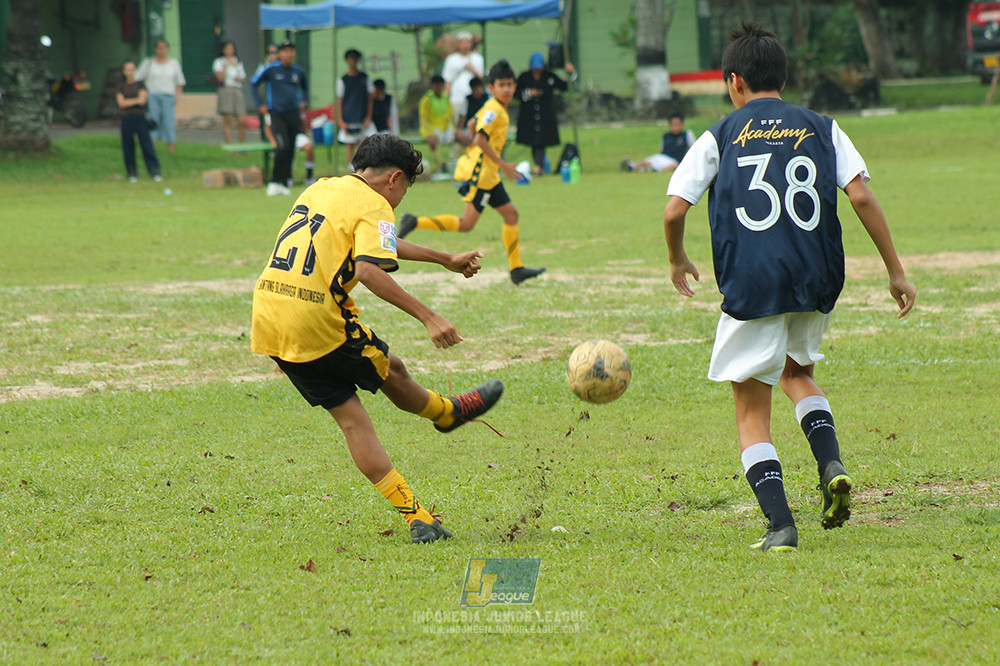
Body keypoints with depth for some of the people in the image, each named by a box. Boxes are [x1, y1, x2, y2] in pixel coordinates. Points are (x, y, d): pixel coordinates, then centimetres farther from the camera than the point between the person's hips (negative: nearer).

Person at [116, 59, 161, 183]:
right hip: (127, 119, 2)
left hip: (140, 118, -2)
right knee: (128, 146, 2)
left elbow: (143, 100, -6)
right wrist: (136, 100, -10)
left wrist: (127, 101, -7)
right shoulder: (121, 87, 9)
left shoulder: (140, 84, 6)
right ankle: (132, 173, 11)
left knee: (147, 145, -7)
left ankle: (155, 172, -8)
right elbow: (121, 103, -3)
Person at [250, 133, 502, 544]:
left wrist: (447, 260, 44)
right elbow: (369, 270, -23)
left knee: (349, 416, 9)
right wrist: (428, 317, -24)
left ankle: (414, 515, 9)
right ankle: (447, 413, 47)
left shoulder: (320, 189, 21)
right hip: (320, 322, -8)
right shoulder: (373, 206, -5)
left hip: (268, 321, 8)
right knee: (391, 373, 21)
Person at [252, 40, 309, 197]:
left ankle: (283, 183, 10)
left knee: (290, 151, 2)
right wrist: (260, 105, 0)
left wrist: (304, 102, 16)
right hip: (277, 114, -4)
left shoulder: (298, 71, 8)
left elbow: (305, 86, 30)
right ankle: (275, 182, -7)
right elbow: (253, 84, 6)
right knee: (282, 148, -17)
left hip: (294, 115, 4)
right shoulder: (271, 69, -4)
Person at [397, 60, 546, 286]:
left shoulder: (495, 108, 14)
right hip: (479, 173, -10)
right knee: (466, 223, -11)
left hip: (488, 174, 10)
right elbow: (480, 138, -26)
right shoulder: (493, 110, -16)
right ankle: (415, 223, -9)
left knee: (510, 214, 10)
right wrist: (501, 164, -23)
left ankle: (516, 269, 12)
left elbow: (472, 124, 28)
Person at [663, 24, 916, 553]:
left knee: (751, 410, 7)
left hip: (751, 286, -3)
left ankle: (780, 525, -7)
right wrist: (895, 270, 5)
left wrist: (677, 261, 21)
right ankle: (831, 464, 5)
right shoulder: (822, 129, 10)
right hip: (817, 283, 3)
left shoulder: (720, 138, 6)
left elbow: (674, 210, 1)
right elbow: (861, 196, 0)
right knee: (796, 370, 30)